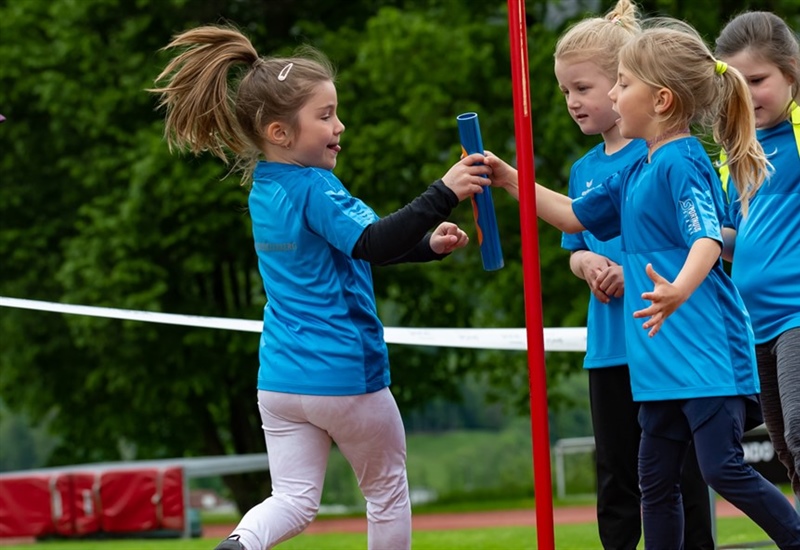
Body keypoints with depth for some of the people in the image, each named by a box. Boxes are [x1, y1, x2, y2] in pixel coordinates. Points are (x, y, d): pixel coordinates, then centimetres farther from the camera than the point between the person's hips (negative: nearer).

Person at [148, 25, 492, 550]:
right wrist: (443, 195, -35)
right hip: (345, 377, -7)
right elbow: (373, 243, -30)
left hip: (280, 382, 7)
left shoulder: (264, 190, 11)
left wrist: (428, 243, 9)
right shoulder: (314, 188, -16)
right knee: (387, 490, 15)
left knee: (295, 501, 3)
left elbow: (353, 243, 17)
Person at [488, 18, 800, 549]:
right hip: (662, 357, 9)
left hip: (706, 349, -9)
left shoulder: (682, 161, -13)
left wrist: (679, 290, -46)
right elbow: (574, 216, 28)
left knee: (724, 468, -12)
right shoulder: (636, 172, 15)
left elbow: (708, 239, -27)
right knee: (657, 480, 10)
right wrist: (510, 179, 23)